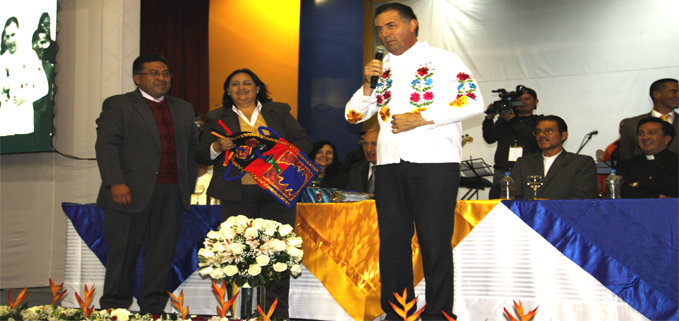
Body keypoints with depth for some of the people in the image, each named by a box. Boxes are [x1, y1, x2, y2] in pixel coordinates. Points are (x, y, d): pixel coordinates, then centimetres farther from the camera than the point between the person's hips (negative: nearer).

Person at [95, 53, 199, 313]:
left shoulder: (183, 109, 19)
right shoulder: (118, 105, 3)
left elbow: (193, 146, 19)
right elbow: (106, 145, -6)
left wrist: (188, 183, 8)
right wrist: (116, 183, -16)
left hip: (172, 194, 4)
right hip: (132, 193, -4)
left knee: (162, 255, 5)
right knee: (123, 255, 1)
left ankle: (153, 310, 13)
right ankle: (114, 310, 10)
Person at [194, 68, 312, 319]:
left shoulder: (278, 112, 16)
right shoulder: (217, 118, 15)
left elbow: (303, 141, 13)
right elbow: (201, 157, 12)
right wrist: (218, 147, -9)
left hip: (277, 192, 0)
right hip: (237, 196, 0)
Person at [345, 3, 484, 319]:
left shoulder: (442, 60, 2)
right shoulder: (381, 68, 18)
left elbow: (473, 101, -9)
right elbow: (354, 115, 17)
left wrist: (421, 119, -14)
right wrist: (368, 85, -2)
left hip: (434, 162, -5)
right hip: (389, 164, 5)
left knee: (435, 243, -3)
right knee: (392, 240, 6)